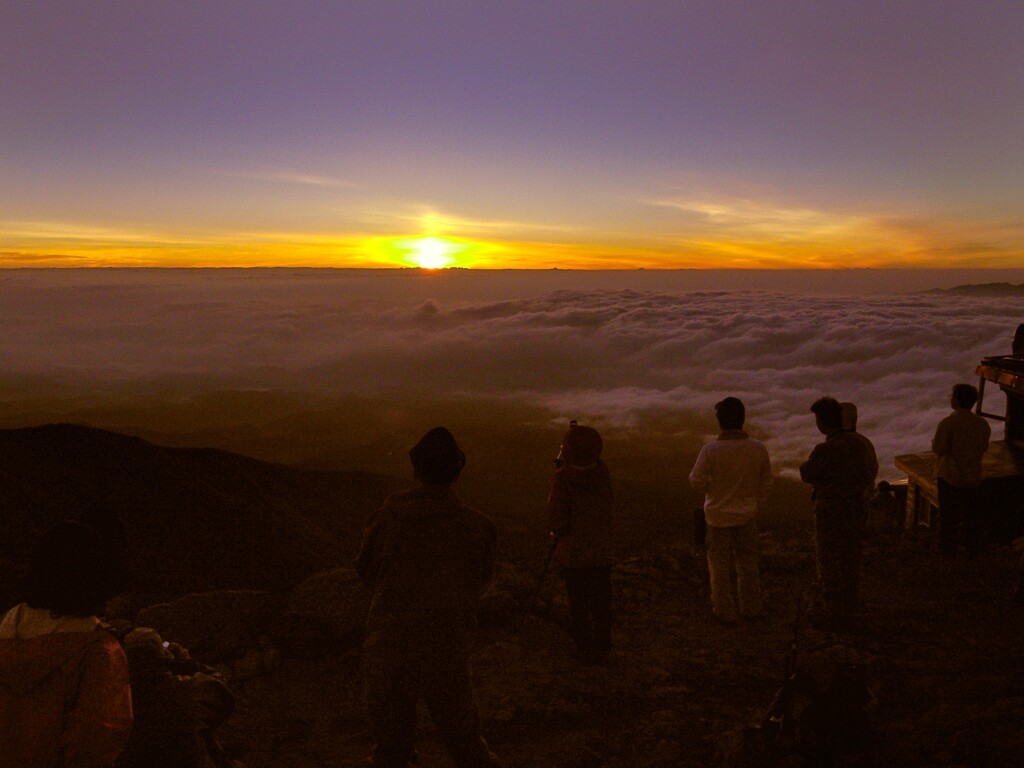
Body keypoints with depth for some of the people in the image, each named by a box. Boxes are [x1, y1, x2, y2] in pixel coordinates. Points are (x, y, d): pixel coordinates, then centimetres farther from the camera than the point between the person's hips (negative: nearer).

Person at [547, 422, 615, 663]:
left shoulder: (562, 478, -21)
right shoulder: (602, 473, -7)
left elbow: (557, 522, -20)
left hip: (573, 554, -4)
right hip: (602, 552, 4)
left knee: (578, 603, 11)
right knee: (601, 603, 17)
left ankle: (585, 649, 21)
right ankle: (602, 647, 30)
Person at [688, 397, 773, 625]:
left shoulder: (711, 449, -22)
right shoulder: (758, 448, -11)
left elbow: (697, 481, -14)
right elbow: (766, 483, 1)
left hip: (718, 515, -3)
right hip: (747, 516, 3)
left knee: (720, 566, 12)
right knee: (748, 564, 20)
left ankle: (725, 612, 23)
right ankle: (750, 608, 32)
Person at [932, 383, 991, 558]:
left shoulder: (948, 423, -19)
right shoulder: (983, 424, -3)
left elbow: (938, 448, -19)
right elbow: (984, 447, 8)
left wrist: (934, 441, 2)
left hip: (950, 477, -4)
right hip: (973, 477, 4)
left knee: (948, 515, 10)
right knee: (972, 516, 15)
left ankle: (948, 549, 18)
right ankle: (972, 550, 24)